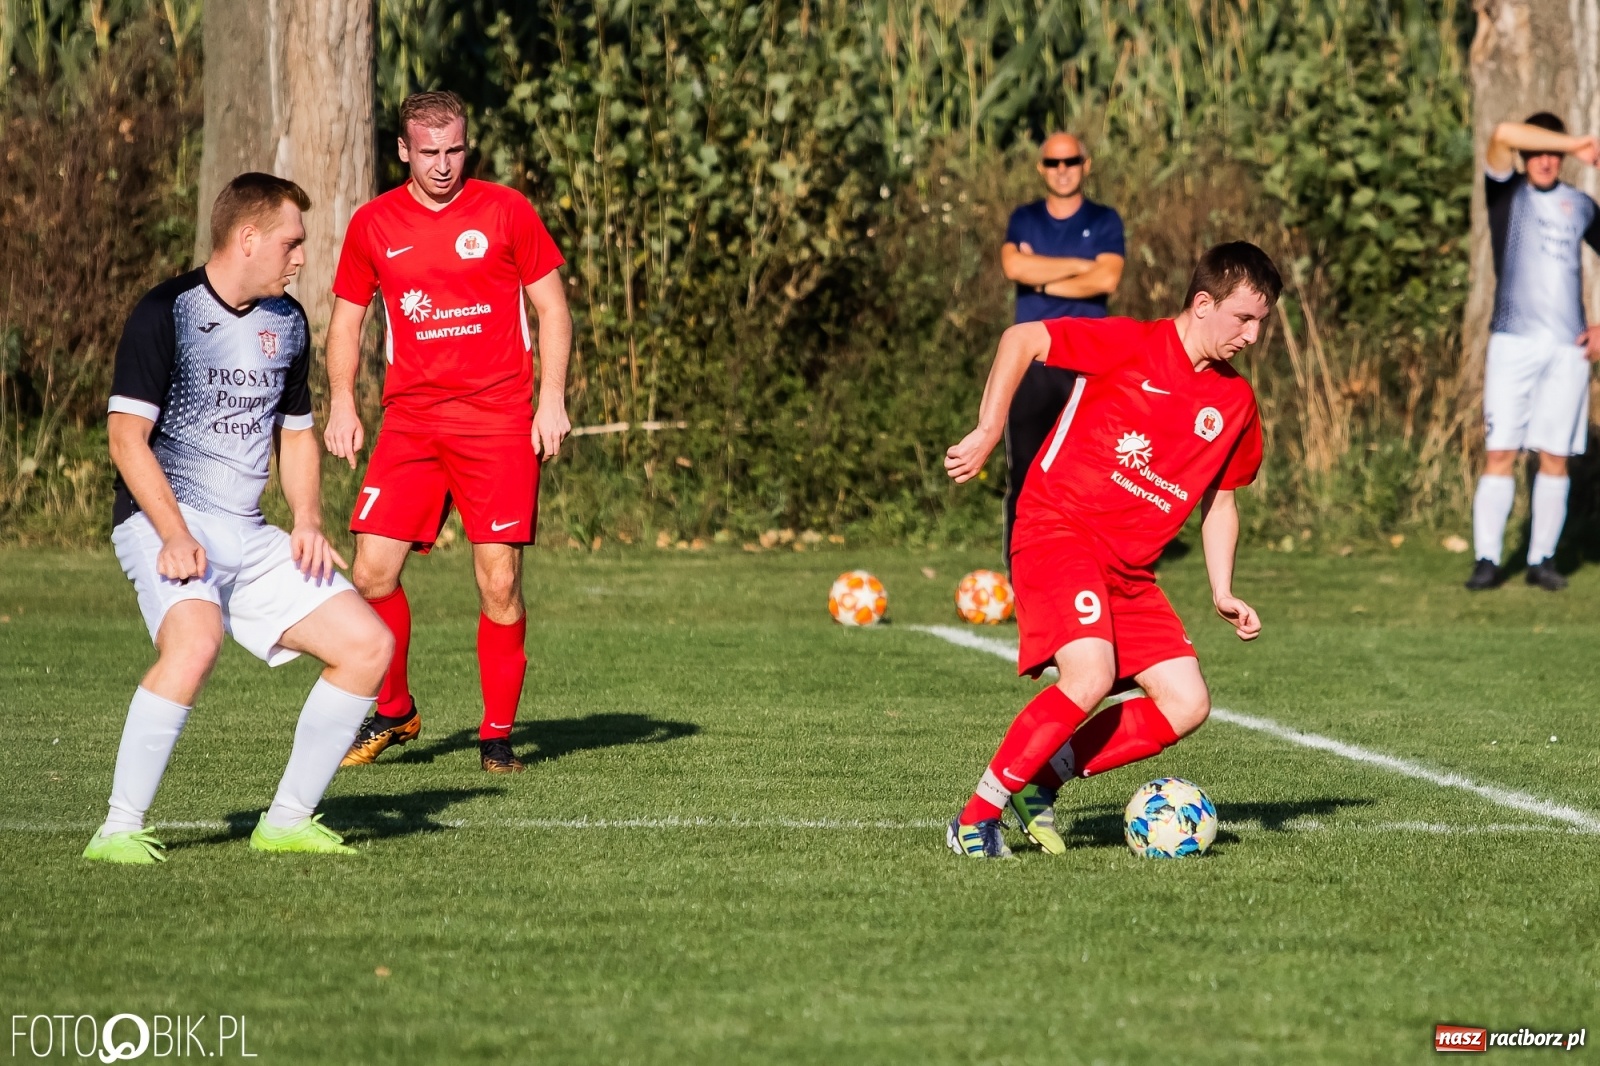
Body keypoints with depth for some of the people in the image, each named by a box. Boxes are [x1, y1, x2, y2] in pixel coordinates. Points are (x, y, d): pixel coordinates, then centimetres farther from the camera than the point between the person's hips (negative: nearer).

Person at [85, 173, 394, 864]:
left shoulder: (286, 322, 14)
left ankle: (287, 821, 7)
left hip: (249, 536, 8)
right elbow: (127, 437, -13)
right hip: (163, 523, -7)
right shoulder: (165, 313, -8)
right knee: (196, 640, -36)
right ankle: (119, 830, -27)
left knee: (369, 645, -3)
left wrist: (308, 521, 7)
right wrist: (174, 534, -25)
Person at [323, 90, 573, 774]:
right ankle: (393, 711, 15)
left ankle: (498, 734, 5)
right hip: (409, 421, 2)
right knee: (372, 572, -6)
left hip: (498, 419, -2)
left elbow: (552, 309, 5)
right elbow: (346, 320, 17)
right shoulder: (374, 224, 8)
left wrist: (552, 398, -4)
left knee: (499, 580, -7)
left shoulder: (505, 211, 2)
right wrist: (342, 402, 4)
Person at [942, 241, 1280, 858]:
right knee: (1090, 677, -28)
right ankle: (977, 817, -15)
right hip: (1058, 530, -7)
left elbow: (1218, 498, 22)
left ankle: (1042, 781, 6)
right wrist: (988, 431, -14)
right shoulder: (1133, 346, -9)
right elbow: (1021, 340, -9)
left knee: (1187, 704, -4)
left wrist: (1223, 594, 12)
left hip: (1130, 568, 7)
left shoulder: (1236, 403, 11)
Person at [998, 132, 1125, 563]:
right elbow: (1013, 266, -9)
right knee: (1024, 474, -2)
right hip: (1031, 362, 1)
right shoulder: (1024, 220, 12)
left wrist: (1041, 280, -5)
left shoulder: (1104, 221, 7)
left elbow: (1107, 279, -10)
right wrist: (1078, 266, -7)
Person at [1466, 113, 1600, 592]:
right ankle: (1487, 560, -4)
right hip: (1513, 341, -3)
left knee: (1555, 457, 1)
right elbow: (1502, 135, -15)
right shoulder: (1507, 193, 4)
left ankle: (1542, 559, 7)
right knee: (1499, 454, -7)